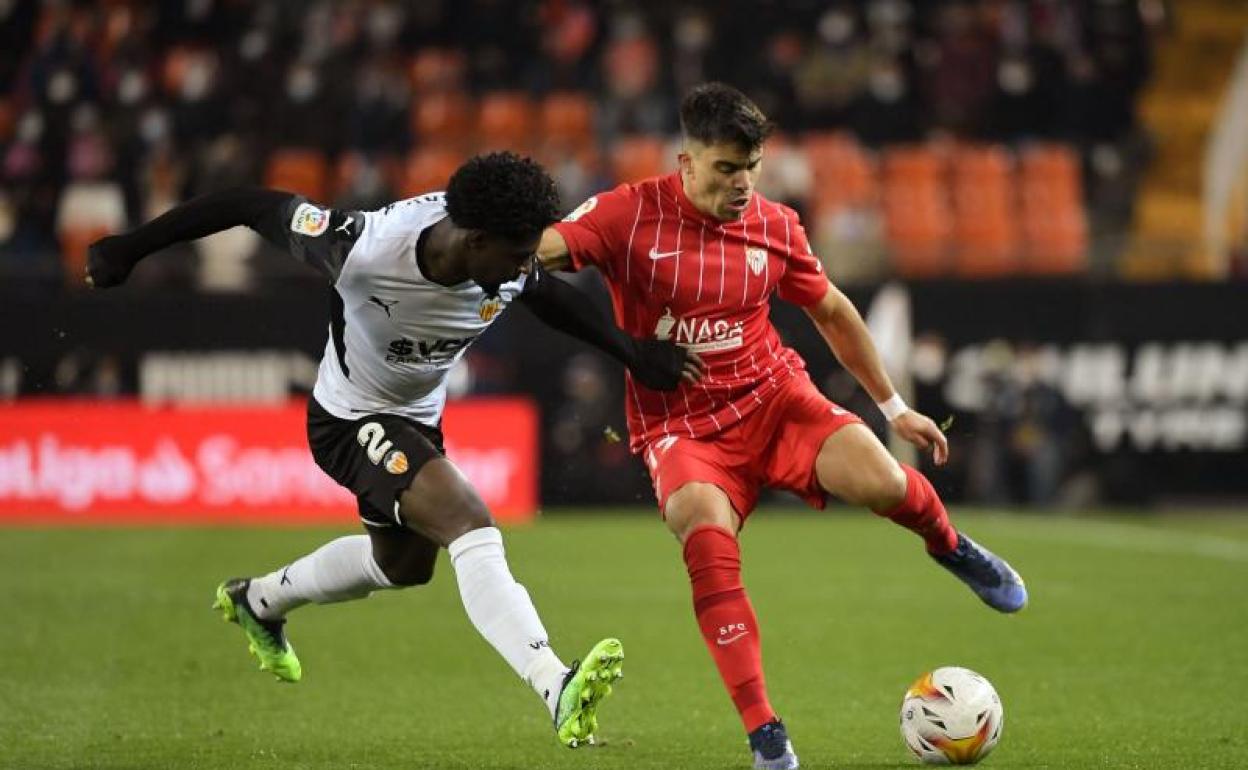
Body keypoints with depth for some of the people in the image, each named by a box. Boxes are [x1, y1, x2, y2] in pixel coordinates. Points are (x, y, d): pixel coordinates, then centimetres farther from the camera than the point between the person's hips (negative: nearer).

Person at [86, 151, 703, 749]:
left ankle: (258, 601, 53)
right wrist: (129, 248, -19)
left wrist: (632, 352, -1)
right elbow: (254, 206, -26)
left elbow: (549, 296, 5)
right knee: (470, 525, -29)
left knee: (404, 564, 28)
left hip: (417, 418, 8)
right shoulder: (365, 249, -38)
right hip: (351, 422, -8)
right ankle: (559, 690, -41)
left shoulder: (509, 272, -21)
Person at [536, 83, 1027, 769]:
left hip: (773, 398, 2)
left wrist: (894, 408, 20)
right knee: (707, 537, -32)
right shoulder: (630, 214, -10)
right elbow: (541, 248, -22)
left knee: (881, 484, -25)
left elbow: (831, 312, 15)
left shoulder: (775, 227, 1)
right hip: (680, 428, -2)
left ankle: (948, 545, 14)